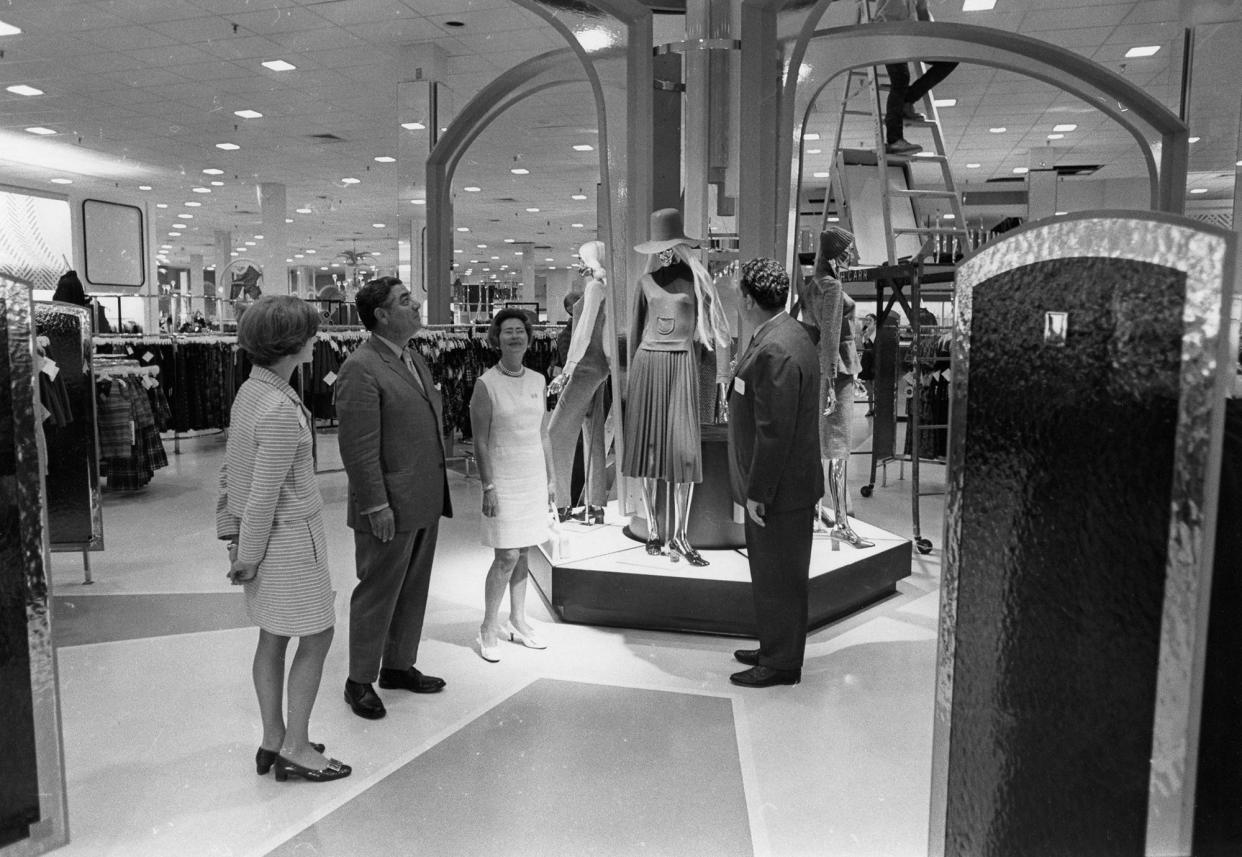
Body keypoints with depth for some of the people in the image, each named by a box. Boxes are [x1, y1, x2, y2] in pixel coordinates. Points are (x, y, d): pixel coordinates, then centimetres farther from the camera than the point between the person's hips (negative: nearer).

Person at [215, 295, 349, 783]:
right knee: (316, 637, 4)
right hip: (291, 537, -9)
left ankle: (272, 741, 29)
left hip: (268, 537, 9)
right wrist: (248, 557, -11)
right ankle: (295, 748, 14)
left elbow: (230, 470, 11)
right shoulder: (280, 411, -24)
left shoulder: (250, 392, 5)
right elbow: (263, 495, -20)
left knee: (273, 638, 16)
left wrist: (231, 531, 15)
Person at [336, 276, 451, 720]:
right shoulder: (361, 368, -17)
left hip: (425, 503, 9)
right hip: (390, 508, -9)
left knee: (413, 589, 19)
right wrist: (376, 506, -20)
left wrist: (438, 487, 16)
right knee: (378, 593, 5)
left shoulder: (413, 359, 13)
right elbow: (358, 447, -20)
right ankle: (360, 681, 21)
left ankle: (399, 666, 35)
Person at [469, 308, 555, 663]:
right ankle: (488, 629, 9)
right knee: (506, 556, -6)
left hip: (534, 478, 5)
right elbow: (480, 442, -10)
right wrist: (488, 487, -14)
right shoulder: (486, 384, -9)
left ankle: (517, 622, 25)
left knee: (523, 552, 11)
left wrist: (550, 478, 11)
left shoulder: (537, 380, 6)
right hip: (503, 478, -5)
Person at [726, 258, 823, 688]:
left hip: (779, 491, -10)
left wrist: (758, 492, -19)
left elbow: (774, 431, -25)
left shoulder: (775, 351, -24)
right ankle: (773, 648, 34)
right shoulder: (786, 335, 10)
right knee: (771, 576, 20)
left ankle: (781, 665, 18)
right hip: (783, 485, 10)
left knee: (777, 580, 4)